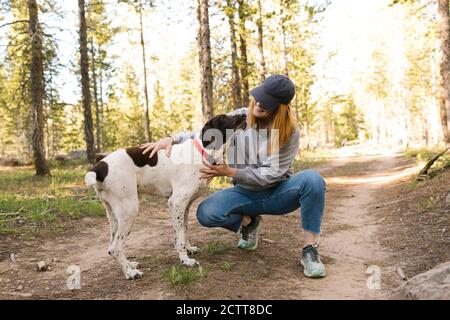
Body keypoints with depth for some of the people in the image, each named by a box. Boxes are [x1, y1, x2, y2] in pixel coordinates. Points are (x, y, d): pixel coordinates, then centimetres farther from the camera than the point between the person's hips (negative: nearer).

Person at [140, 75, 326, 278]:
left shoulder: (290, 132, -16)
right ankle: (248, 221, 6)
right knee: (205, 213, -25)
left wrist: (229, 172, -27)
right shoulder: (241, 118, -9)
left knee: (312, 179, -33)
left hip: (277, 194, -2)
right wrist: (172, 139, -21)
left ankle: (310, 249, -20)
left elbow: (271, 174, -19)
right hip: (246, 193, 2)